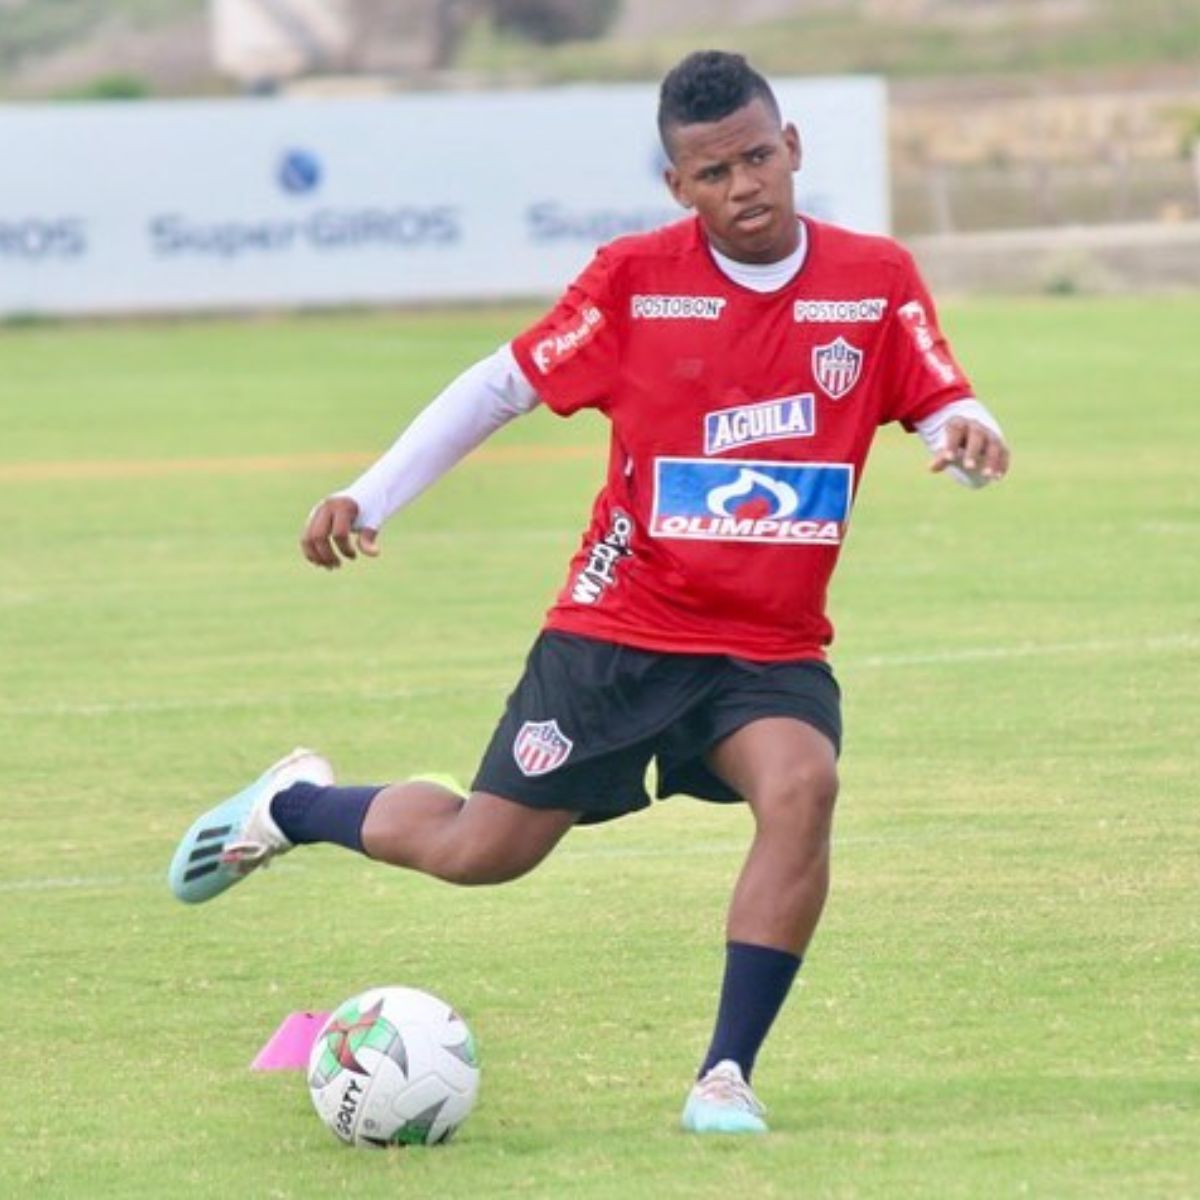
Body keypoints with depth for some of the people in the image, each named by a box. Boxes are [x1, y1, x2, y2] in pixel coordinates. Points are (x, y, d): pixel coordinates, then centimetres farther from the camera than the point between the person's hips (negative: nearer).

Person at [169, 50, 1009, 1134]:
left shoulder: (876, 282, -5)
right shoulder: (635, 279, -7)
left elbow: (947, 411, -6)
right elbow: (504, 385, 1)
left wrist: (970, 437, -32)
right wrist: (369, 499, -4)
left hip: (772, 649, 1)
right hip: (622, 627, -1)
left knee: (802, 786, -30)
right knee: (481, 850, 4)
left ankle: (726, 1076, -19)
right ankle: (296, 804, 36)